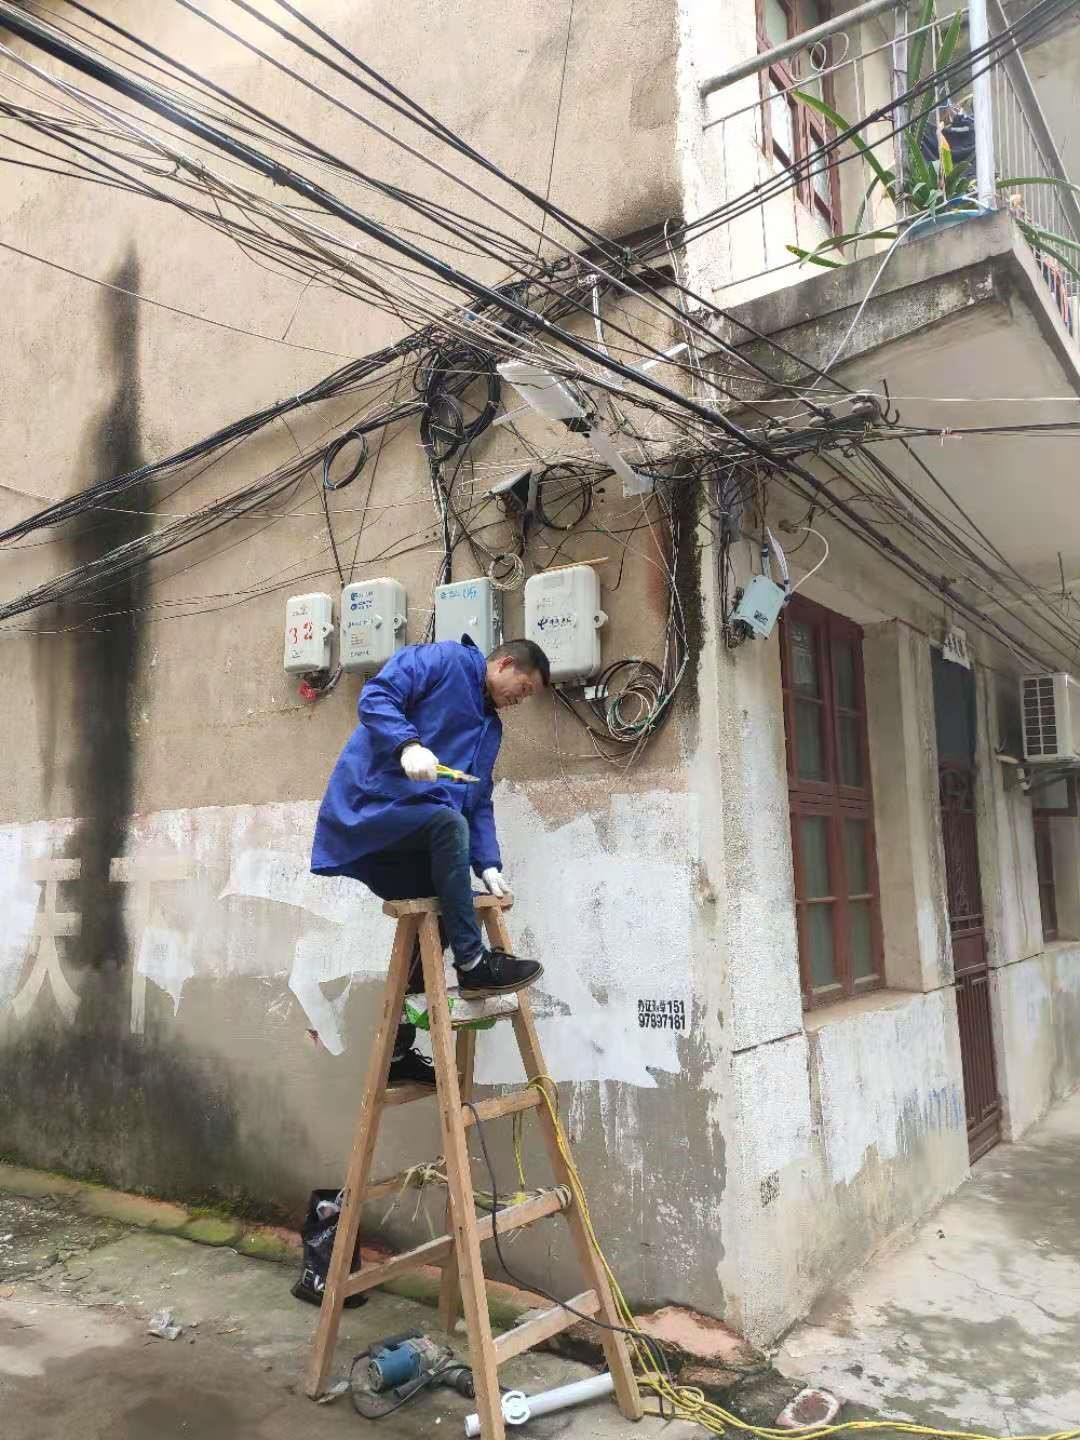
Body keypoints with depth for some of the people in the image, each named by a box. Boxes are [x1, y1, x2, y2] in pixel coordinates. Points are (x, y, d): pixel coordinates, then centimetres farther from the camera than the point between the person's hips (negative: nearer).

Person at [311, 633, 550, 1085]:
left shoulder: (490, 727, 22)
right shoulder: (442, 660, 0)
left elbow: (479, 803, 16)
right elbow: (375, 697, -13)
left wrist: (487, 864, 2)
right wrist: (408, 745, -30)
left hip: (410, 840, 9)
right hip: (372, 804, -9)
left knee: (436, 920, 5)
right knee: (449, 822, -33)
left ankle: (396, 1047, 18)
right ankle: (473, 964, -28)